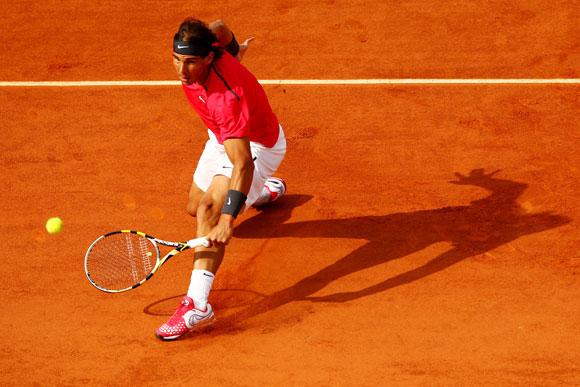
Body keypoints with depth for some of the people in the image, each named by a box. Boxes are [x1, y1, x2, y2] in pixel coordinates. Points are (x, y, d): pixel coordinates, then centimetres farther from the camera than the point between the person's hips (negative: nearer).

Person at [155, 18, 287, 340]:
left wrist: (227, 220, -56)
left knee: (210, 209, -32)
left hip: (257, 146, -9)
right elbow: (221, 29, 1)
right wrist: (236, 49, 23)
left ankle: (197, 305, -39)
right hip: (223, 138, 9)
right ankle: (265, 190, 56)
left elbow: (243, 165, -48)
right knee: (196, 208, 26)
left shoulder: (226, 98, -44)